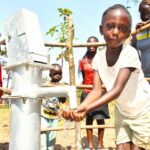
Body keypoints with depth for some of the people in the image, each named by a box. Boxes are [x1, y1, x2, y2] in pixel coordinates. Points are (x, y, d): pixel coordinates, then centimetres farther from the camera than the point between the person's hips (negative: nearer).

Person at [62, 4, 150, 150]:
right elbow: (96, 91, -20)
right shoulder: (98, 58, -13)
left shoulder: (130, 53, -28)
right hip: (122, 112, 4)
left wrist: (87, 108, -45)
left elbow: (117, 89, -35)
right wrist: (77, 109, -38)